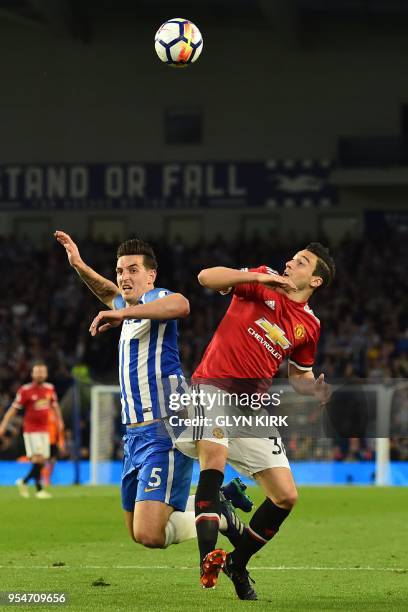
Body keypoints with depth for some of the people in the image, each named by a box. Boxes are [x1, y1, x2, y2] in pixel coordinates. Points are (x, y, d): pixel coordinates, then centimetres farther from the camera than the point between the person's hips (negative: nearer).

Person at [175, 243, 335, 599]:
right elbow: (207, 278, -12)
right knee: (215, 456, -34)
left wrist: (314, 389, -3)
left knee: (286, 496, 0)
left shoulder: (310, 325, 10)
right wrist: (259, 277, -24)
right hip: (214, 386, -5)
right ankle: (208, 559, -38)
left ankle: (237, 563, 22)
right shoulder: (263, 282, 0)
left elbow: (299, 374, 21)